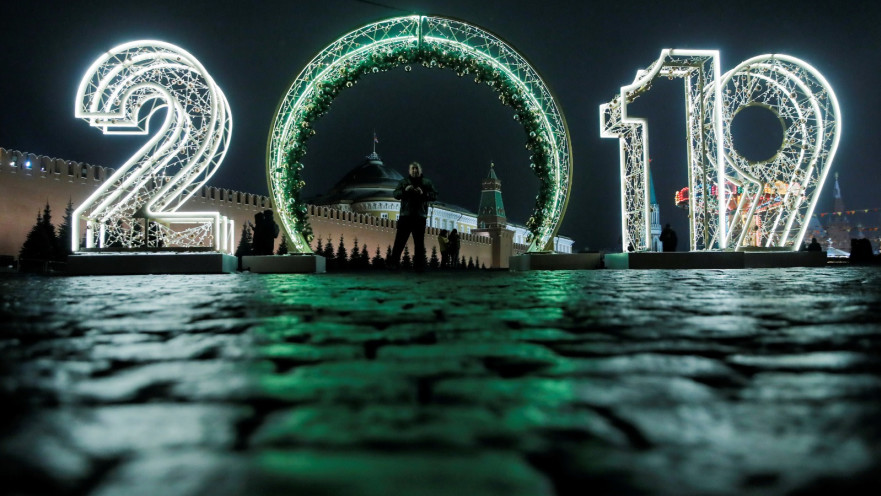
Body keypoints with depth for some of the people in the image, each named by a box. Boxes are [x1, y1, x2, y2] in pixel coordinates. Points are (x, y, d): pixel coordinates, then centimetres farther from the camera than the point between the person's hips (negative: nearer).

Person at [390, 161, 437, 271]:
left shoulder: (427, 182, 10)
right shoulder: (404, 181, 11)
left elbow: (435, 196, 2)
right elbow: (396, 194, 2)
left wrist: (423, 193, -16)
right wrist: (405, 190, -17)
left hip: (420, 217, 0)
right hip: (405, 215, 0)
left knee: (419, 242, 3)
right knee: (400, 240, -3)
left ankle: (419, 265, 7)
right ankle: (394, 262, -1)